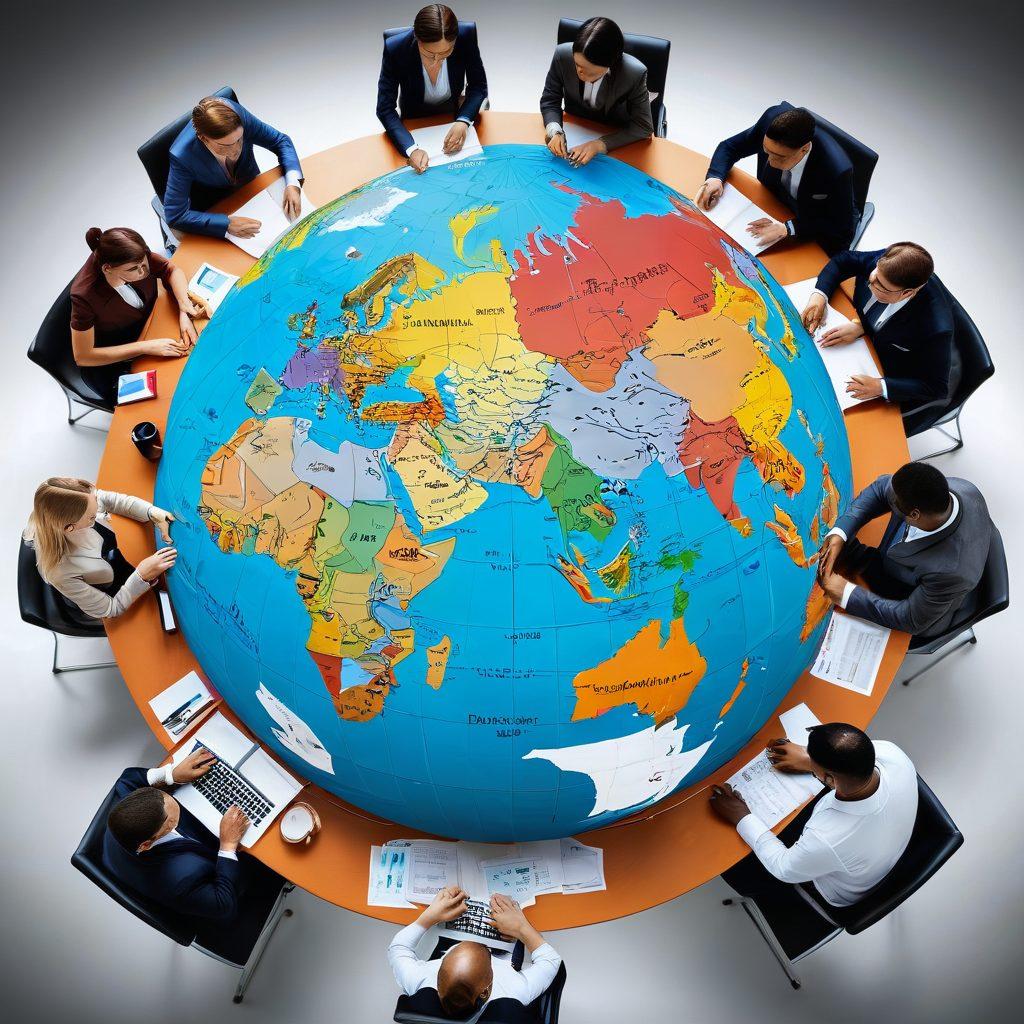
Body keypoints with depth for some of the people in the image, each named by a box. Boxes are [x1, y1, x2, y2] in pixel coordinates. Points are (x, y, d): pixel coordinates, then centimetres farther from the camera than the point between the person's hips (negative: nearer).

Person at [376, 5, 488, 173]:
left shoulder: (466, 34, -28)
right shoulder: (395, 48, -32)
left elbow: (478, 86, -14)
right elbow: (385, 108, -26)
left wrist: (463, 121, -34)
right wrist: (411, 149, -43)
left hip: (455, 111, 2)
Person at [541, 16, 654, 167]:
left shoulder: (635, 74, -28)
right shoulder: (563, 55, -21)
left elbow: (643, 126, -18)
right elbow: (549, 100, -5)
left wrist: (599, 144, -31)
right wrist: (555, 132, -27)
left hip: (615, 141, -2)